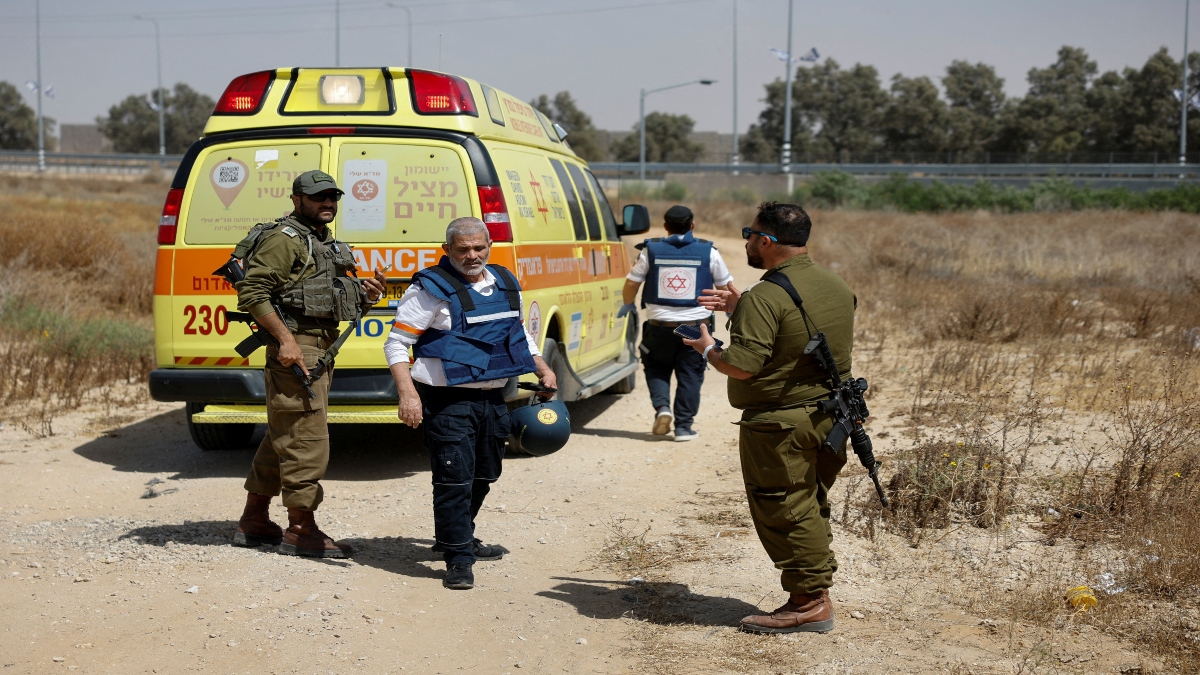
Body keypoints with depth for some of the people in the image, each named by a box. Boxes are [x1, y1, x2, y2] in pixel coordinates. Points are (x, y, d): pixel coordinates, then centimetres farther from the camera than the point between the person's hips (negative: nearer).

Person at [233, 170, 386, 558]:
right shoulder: (284, 238, -10)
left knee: (282, 436, 15)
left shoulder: (328, 245, 21)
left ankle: (253, 522, 24)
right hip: (296, 347, -10)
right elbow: (252, 292, -18)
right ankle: (301, 530, -3)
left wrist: (366, 296, 5)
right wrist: (285, 339, -24)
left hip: (322, 347, 10)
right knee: (306, 440, -9)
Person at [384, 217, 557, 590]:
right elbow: (396, 342, -9)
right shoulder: (431, 289, -9)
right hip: (447, 401, -7)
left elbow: (519, 332, 28)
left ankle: (458, 539, 36)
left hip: (492, 398, 7)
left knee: (483, 476, 18)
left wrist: (542, 368, 19)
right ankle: (458, 559, -3)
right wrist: (407, 392, -20)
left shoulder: (506, 284, 11)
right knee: (454, 478, -10)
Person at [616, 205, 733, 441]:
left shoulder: (651, 250, -1)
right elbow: (726, 287, 9)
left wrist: (627, 305, 25)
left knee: (656, 368, 19)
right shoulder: (709, 252, -1)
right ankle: (683, 426, 10)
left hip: (660, 325, 0)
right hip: (696, 324, 0)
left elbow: (631, 284, 4)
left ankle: (662, 408, -2)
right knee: (690, 375, 10)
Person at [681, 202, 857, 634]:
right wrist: (740, 308, 20)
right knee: (811, 507, 19)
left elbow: (742, 365, -24)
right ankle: (818, 583, 26)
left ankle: (810, 603, 6)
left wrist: (706, 349, -4)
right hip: (830, 417, 9)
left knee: (784, 511, 2)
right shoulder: (836, 286, 8)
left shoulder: (766, 298, -21)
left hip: (781, 424, -9)